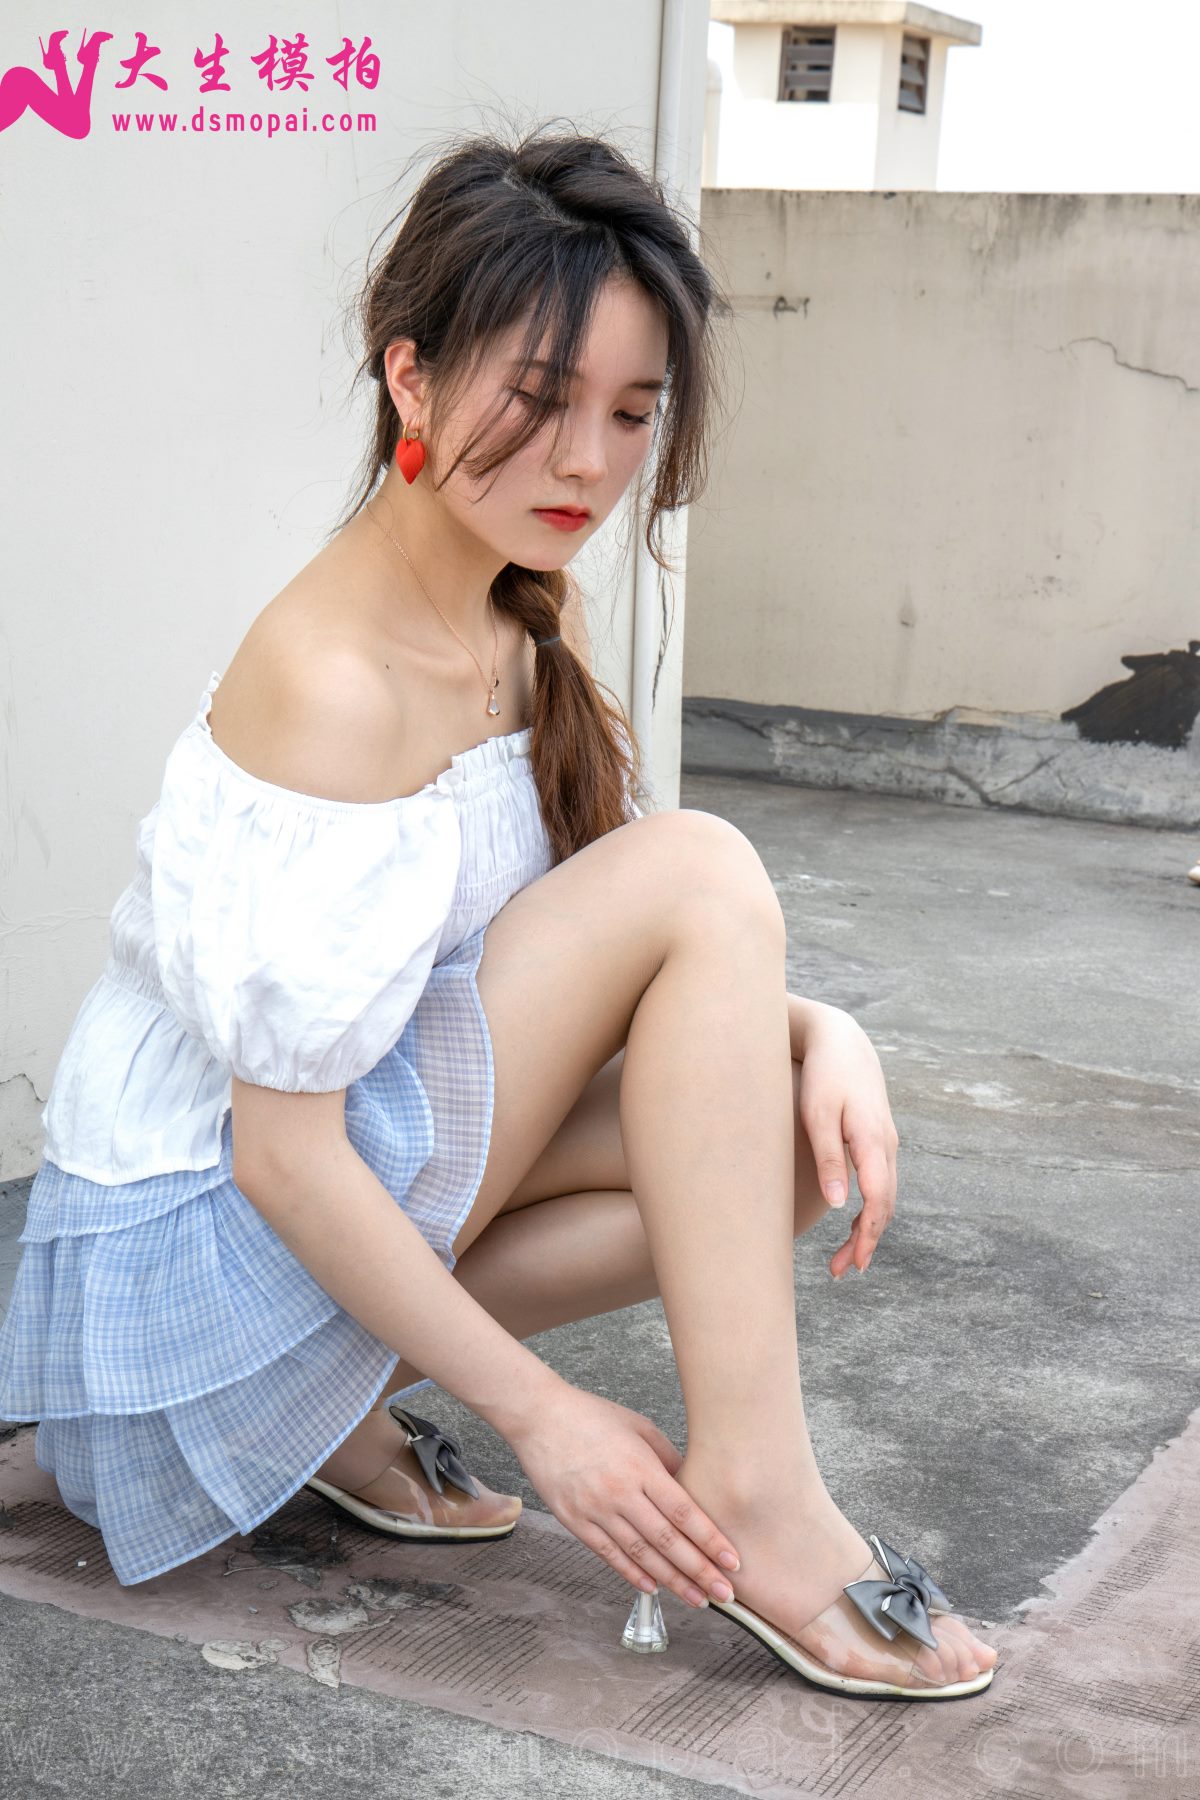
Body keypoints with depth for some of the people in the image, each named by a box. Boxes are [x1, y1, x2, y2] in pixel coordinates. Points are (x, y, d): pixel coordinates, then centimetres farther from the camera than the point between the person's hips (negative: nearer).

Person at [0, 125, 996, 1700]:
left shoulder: (535, 623, 4)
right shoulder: (332, 680, -24)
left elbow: (616, 962, 7)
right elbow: (283, 1152, -24)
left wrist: (814, 1029, -13)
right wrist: (540, 1410, -20)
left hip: (369, 1161, 9)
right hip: (200, 1222, -8)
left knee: (791, 1108, -9)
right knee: (699, 865, -20)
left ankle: (344, 1396, 0)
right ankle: (757, 1505, -20)